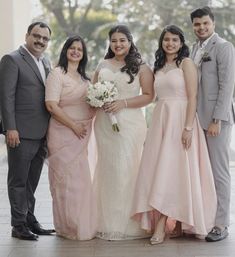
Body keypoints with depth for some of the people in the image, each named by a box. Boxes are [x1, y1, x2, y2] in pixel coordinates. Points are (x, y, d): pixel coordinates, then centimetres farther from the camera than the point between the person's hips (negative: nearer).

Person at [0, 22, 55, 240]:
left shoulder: (46, 63, 16)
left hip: (41, 133, 7)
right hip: (21, 133, -7)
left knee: (32, 180, 15)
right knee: (18, 180, 3)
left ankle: (29, 219, 26)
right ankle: (18, 225, 12)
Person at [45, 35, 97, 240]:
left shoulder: (83, 77, 16)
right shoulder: (57, 74, -7)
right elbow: (51, 105, -16)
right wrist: (74, 126, -15)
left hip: (82, 135, 7)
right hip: (64, 133, -7)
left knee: (81, 179, 11)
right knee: (67, 179, -2)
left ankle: (82, 224, 22)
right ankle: (69, 227, 9)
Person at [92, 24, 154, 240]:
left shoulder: (141, 67, 1)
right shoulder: (102, 65, 14)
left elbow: (149, 95, -5)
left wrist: (123, 103, -15)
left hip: (130, 123, -4)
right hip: (104, 123, 4)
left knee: (126, 169, -7)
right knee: (107, 169, 4)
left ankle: (127, 224, 2)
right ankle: (107, 223, 12)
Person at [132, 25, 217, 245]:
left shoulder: (186, 63, -3)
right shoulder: (159, 66, 16)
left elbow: (192, 97, -11)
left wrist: (188, 127, -19)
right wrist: (156, 125, 10)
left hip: (180, 120, -7)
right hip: (160, 121, 7)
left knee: (174, 169, -7)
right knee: (160, 170, 2)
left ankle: (161, 226, -6)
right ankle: (177, 224, 10)